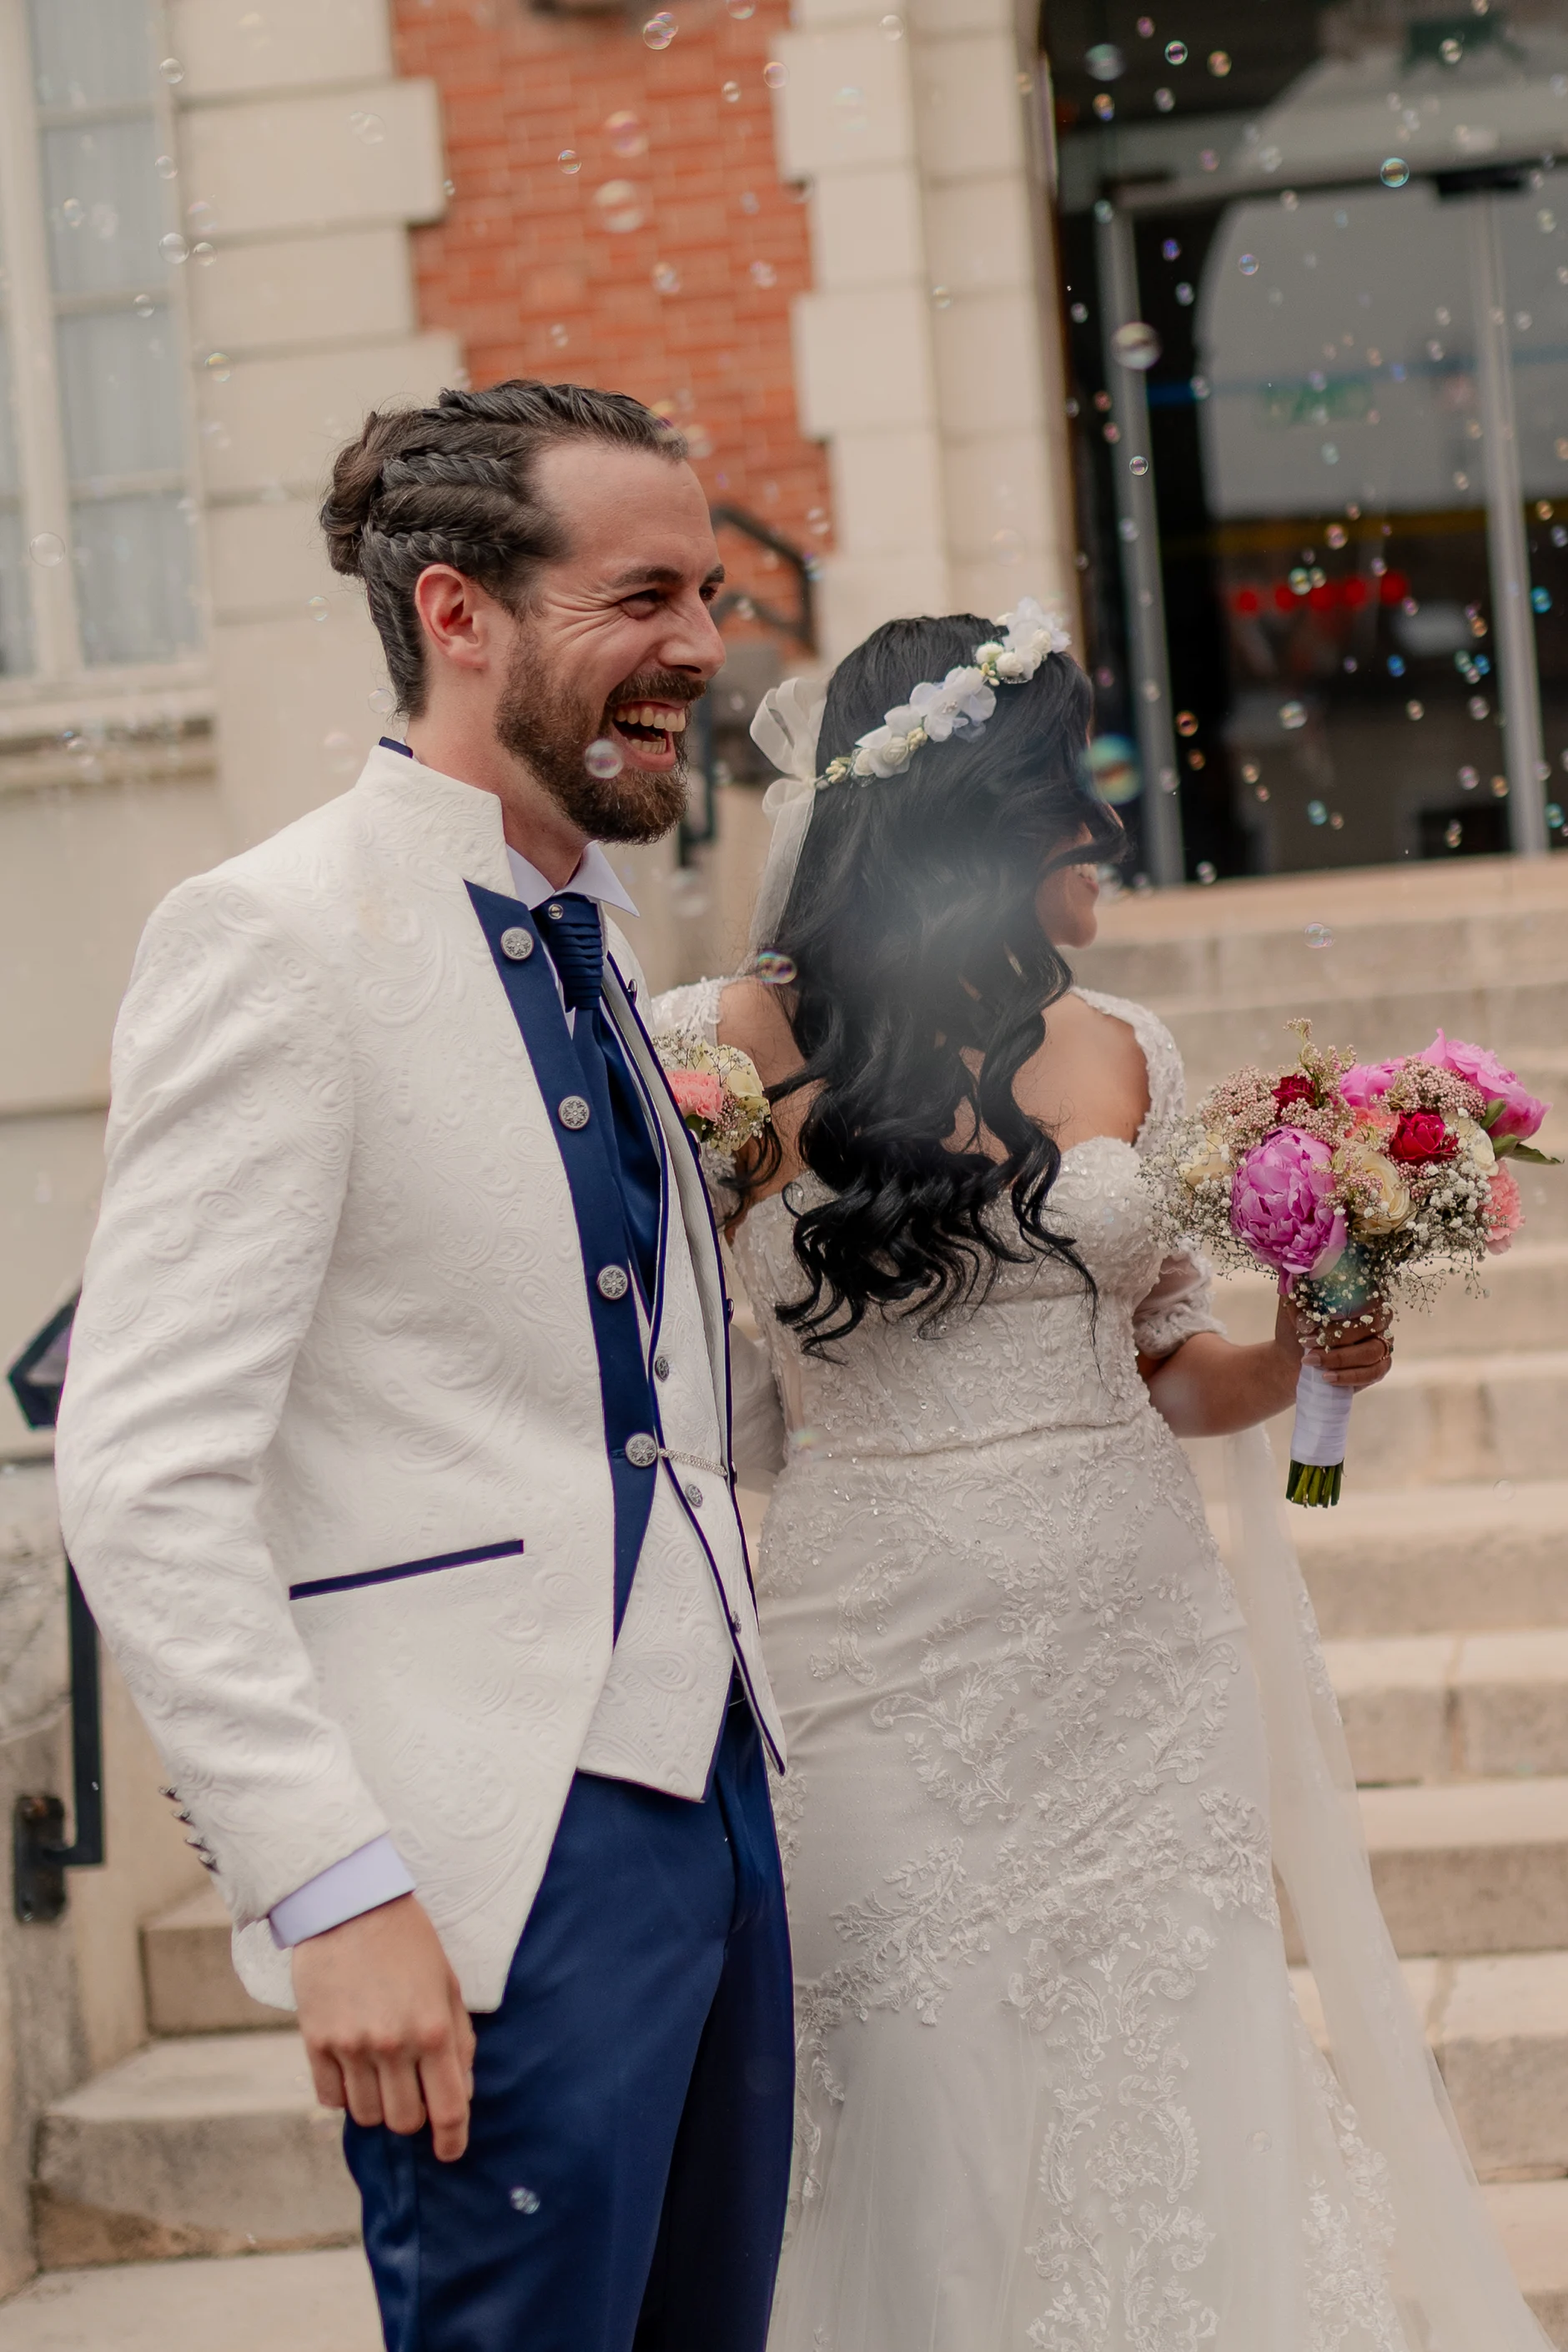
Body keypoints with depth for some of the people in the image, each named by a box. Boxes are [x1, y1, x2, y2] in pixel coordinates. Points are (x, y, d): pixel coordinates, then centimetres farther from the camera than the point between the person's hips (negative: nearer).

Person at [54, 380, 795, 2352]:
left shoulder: (588, 948, 14)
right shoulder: (275, 936, -12)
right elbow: (144, 1477, -17)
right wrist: (336, 1891, -20)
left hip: (710, 1805, 8)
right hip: (496, 1872, -8)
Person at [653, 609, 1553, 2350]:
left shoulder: (1118, 1056, 7)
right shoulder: (741, 1048, -5)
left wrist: (1294, 1364, -4)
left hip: (1146, 1667, 4)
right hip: (898, 1678, -4)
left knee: (1166, 2158, 7)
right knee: (930, 2172, 2)